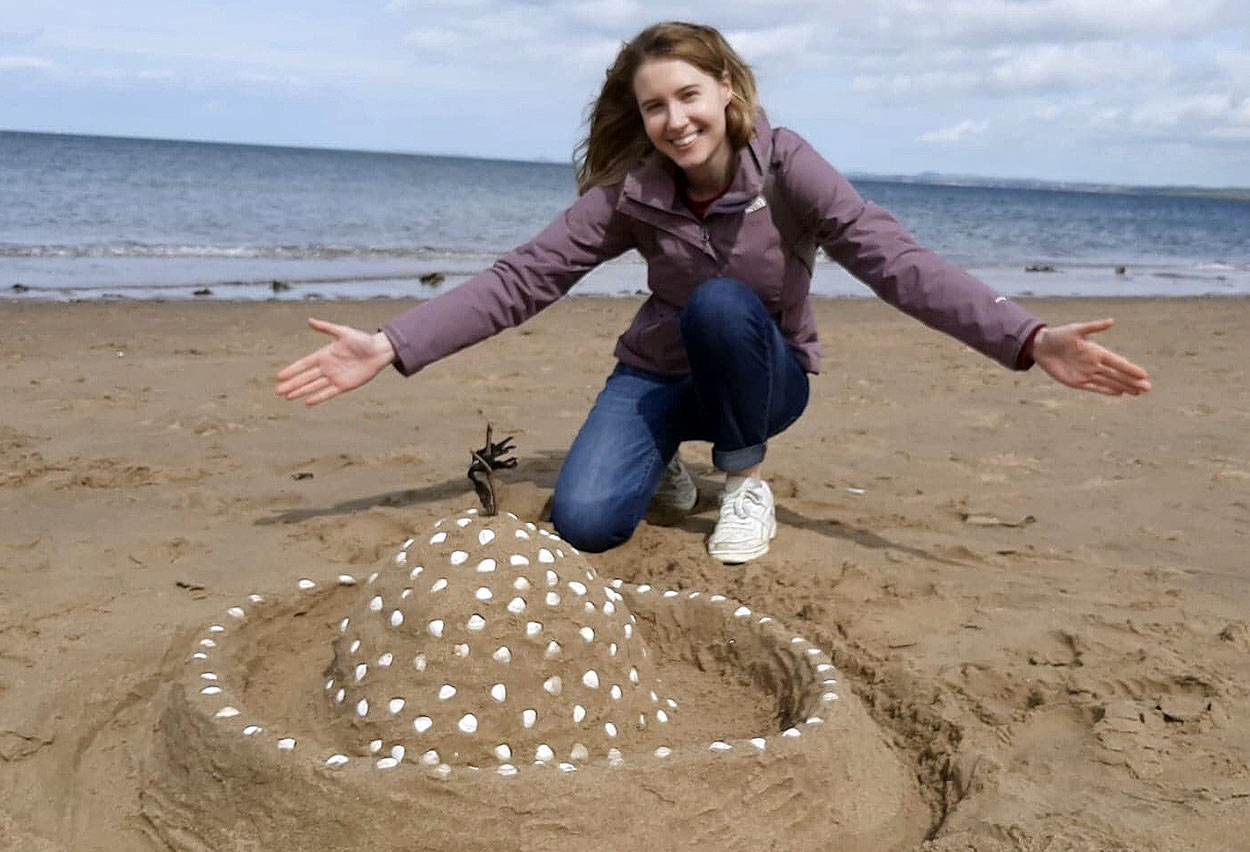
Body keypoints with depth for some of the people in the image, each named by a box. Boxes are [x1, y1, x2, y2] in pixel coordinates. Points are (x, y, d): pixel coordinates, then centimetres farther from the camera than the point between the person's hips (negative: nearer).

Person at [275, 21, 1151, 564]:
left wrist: (1029, 339, -42)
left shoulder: (785, 165, -20)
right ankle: (665, 467, 16)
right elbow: (522, 277, -17)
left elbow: (895, 258, -29)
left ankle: (748, 480, -10)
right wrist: (391, 347, -27)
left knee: (719, 303, -36)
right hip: (663, 374, 2)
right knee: (585, 523, -21)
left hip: (765, 373, -1)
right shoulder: (630, 193, -14)